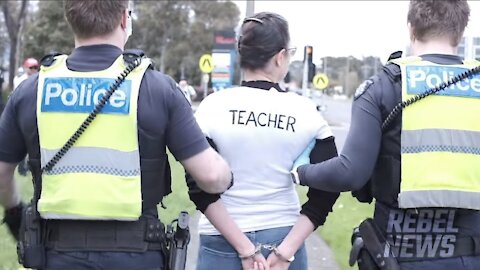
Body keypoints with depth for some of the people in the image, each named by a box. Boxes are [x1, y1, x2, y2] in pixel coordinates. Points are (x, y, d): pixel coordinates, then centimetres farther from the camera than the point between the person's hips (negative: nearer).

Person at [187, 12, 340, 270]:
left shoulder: (214, 106, -7)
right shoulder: (304, 111, -4)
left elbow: (200, 188, -12)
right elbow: (326, 190, -8)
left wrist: (244, 249, -10)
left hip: (223, 244, -1)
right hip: (284, 238, 1)